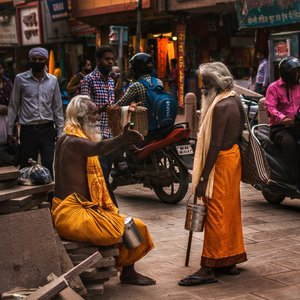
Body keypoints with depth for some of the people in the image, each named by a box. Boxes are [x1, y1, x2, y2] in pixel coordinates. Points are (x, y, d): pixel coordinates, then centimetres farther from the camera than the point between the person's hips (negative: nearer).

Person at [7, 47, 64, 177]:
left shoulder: (53, 80, 5)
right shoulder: (20, 79, -1)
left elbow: (57, 108, 10)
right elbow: (13, 106, 4)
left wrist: (60, 131, 7)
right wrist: (9, 131, 1)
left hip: (47, 129, 1)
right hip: (28, 130, -1)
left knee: (48, 166, -2)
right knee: (26, 167, 3)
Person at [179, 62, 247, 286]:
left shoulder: (220, 106, -19)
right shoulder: (234, 101, 10)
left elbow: (215, 145, -22)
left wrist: (203, 179, -20)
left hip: (221, 162, -10)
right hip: (234, 157, 10)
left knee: (215, 215, -6)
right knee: (229, 211, 15)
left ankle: (208, 269, -2)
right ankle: (229, 261, 24)